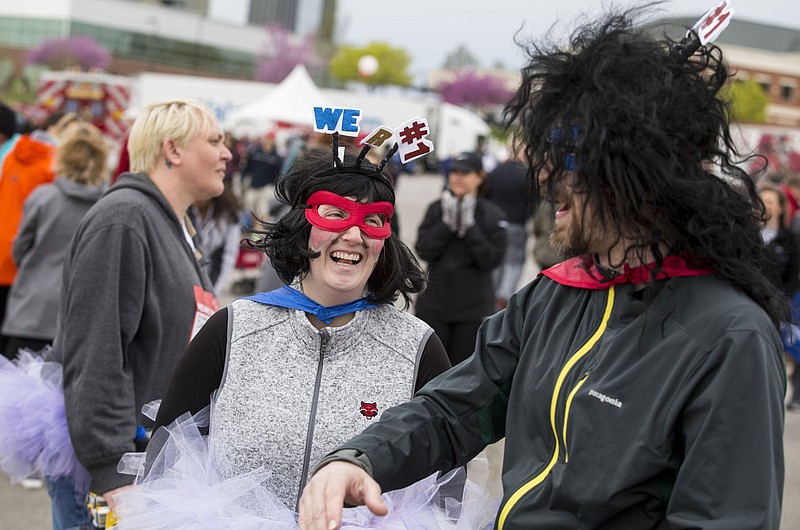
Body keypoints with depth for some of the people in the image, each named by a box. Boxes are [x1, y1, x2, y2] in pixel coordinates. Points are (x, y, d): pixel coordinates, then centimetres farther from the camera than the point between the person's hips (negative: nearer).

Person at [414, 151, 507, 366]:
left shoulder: (492, 215, -3)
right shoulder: (437, 209, 3)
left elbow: (491, 259, -11)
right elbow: (424, 251, -5)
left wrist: (469, 227, -17)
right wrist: (446, 224, -15)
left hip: (473, 309, -2)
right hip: (433, 305, 2)